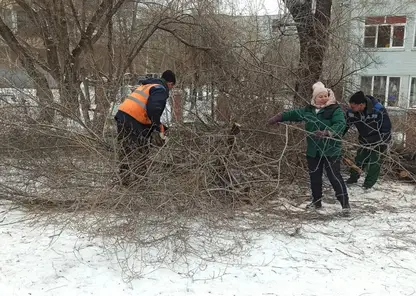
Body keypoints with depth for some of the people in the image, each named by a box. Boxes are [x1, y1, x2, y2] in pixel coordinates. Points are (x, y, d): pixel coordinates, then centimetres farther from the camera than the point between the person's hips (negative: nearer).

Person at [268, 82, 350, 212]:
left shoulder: (335, 110, -10)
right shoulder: (309, 110, 8)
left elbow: (340, 124, -25)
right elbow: (294, 114, 21)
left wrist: (327, 132, -40)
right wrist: (279, 117, 20)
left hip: (331, 151, -6)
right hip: (313, 151, 6)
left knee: (334, 177, -7)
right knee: (314, 177, 14)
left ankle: (345, 203, 3)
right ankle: (316, 201, 29)